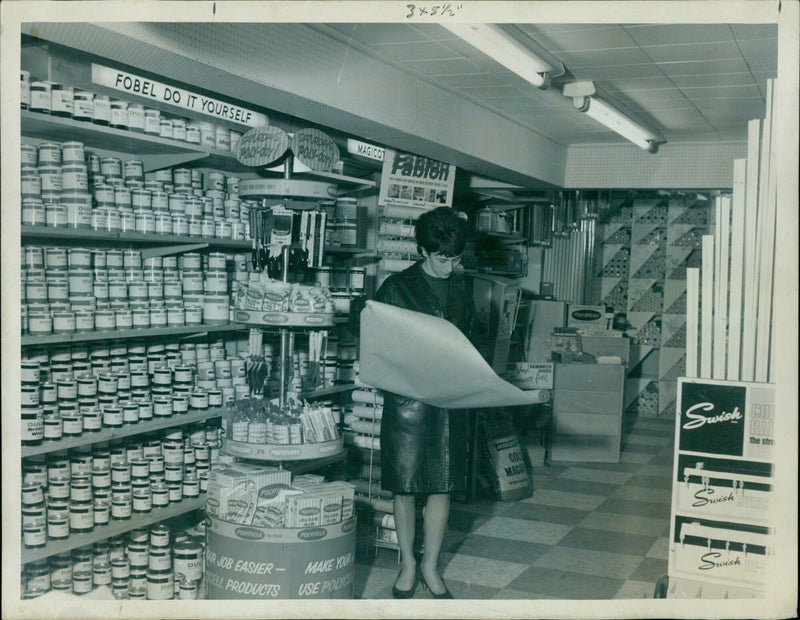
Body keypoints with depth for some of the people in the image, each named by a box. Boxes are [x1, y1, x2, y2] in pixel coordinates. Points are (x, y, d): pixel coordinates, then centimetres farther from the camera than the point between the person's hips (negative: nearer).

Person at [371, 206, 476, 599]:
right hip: (406, 398, -3)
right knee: (404, 486, 6)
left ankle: (431, 566, 21)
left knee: (442, 486, 6)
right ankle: (408, 564, 23)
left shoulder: (461, 288, 10)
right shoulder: (397, 287, -3)